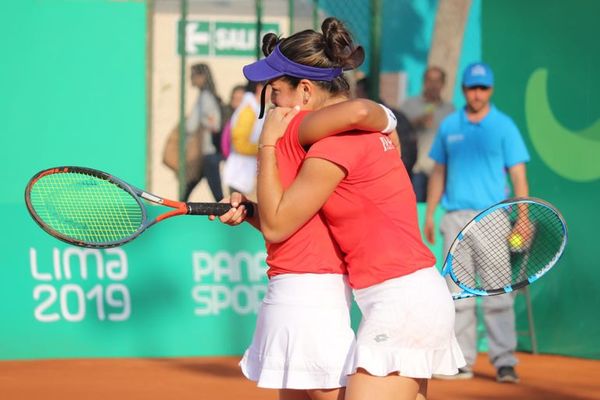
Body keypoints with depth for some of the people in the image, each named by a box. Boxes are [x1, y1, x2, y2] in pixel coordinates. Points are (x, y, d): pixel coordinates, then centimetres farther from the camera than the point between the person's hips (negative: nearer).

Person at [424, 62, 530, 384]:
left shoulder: (504, 126, 2)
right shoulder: (449, 126, 11)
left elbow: (518, 175, -1)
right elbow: (439, 172, 18)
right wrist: (429, 214, 12)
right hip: (456, 218, 3)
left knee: (497, 293, -7)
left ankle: (504, 361, -6)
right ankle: (462, 361, 6)